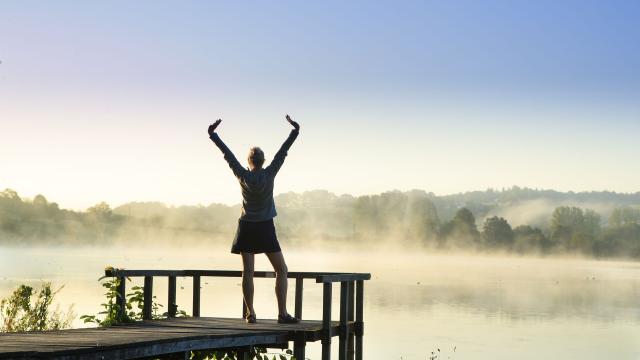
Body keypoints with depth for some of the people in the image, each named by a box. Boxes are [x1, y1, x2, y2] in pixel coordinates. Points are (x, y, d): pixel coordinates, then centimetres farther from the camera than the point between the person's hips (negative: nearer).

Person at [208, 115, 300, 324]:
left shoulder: (243, 176, -6)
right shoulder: (269, 175, -9)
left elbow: (227, 154, -2)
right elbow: (283, 152, -5)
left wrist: (213, 135, 4)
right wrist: (295, 131, 2)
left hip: (246, 228, 2)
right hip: (265, 228, -2)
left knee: (248, 271, 2)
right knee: (281, 269, 2)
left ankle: (250, 313, -2)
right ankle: (282, 313, -6)